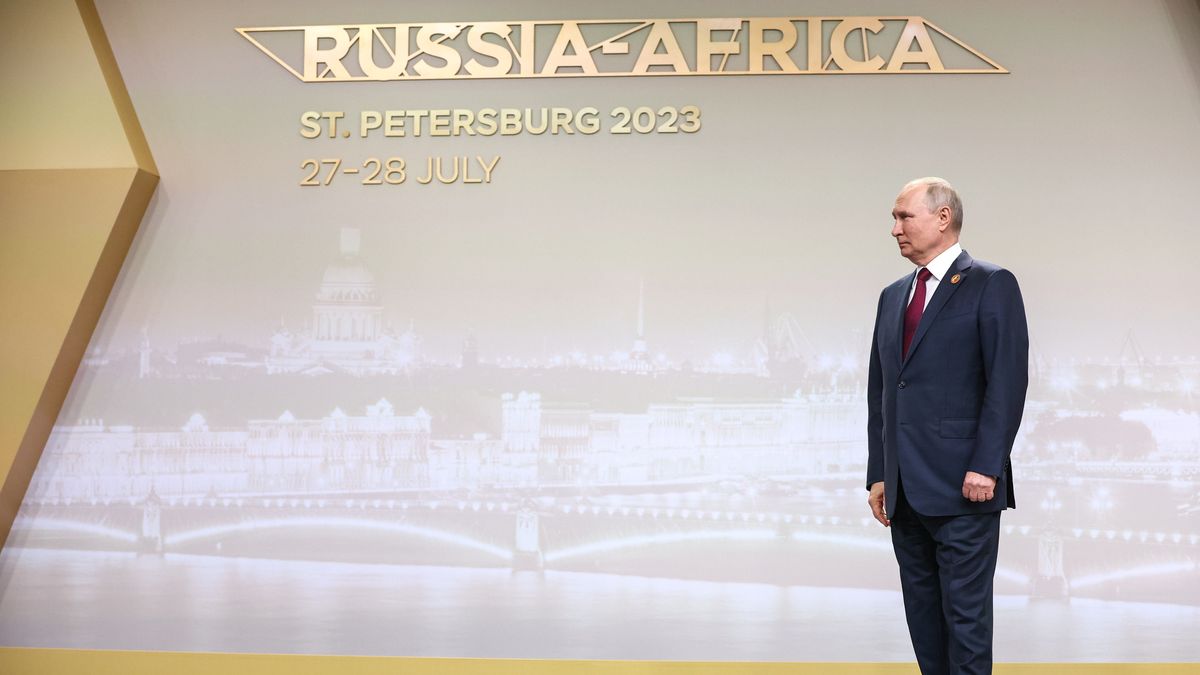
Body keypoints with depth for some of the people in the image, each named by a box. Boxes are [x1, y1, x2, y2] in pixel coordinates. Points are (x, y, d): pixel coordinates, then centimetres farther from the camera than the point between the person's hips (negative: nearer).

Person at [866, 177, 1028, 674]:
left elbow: (1008, 382, -11)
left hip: (962, 487, -7)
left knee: (966, 615, -1)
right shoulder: (893, 296, 17)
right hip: (905, 492, 7)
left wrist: (985, 467, -16)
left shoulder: (991, 285, -3)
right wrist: (878, 475, 11)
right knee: (922, 613, 12)